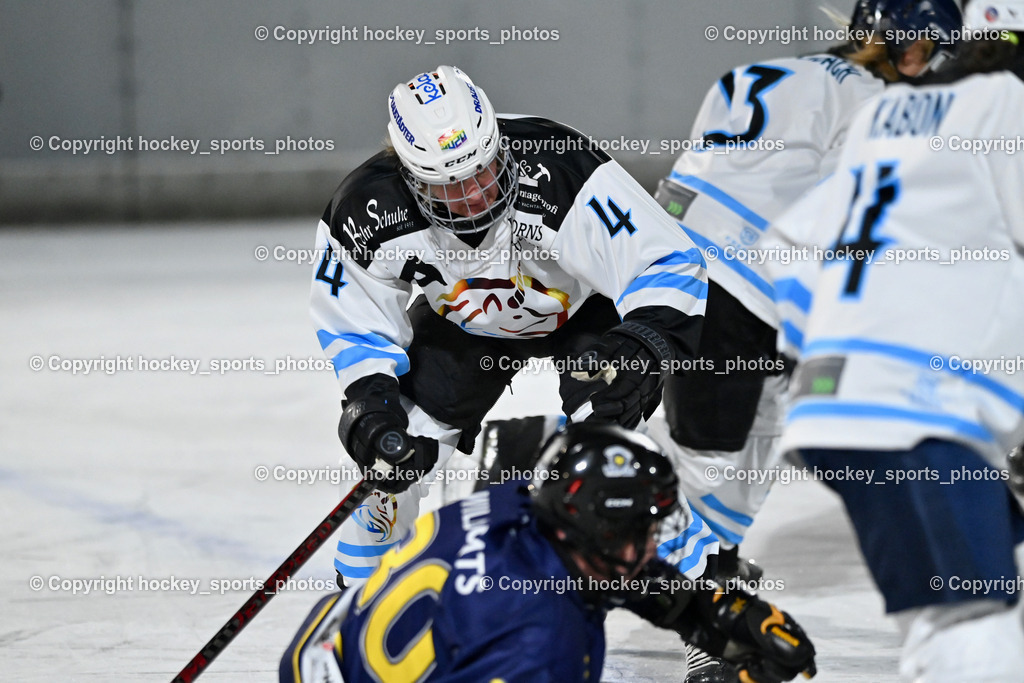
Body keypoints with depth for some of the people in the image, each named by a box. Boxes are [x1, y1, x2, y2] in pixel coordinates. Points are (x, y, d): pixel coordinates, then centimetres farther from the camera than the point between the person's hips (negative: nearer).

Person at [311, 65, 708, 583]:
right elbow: (353, 323, -11)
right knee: (398, 451, -5)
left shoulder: (556, 171, -42)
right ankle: (357, 586, 20)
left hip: (585, 306, -3)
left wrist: (644, 344, -55)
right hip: (465, 322, 3)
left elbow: (668, 264, -38)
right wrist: (370, 400, -26)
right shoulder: (369, 214, -30)